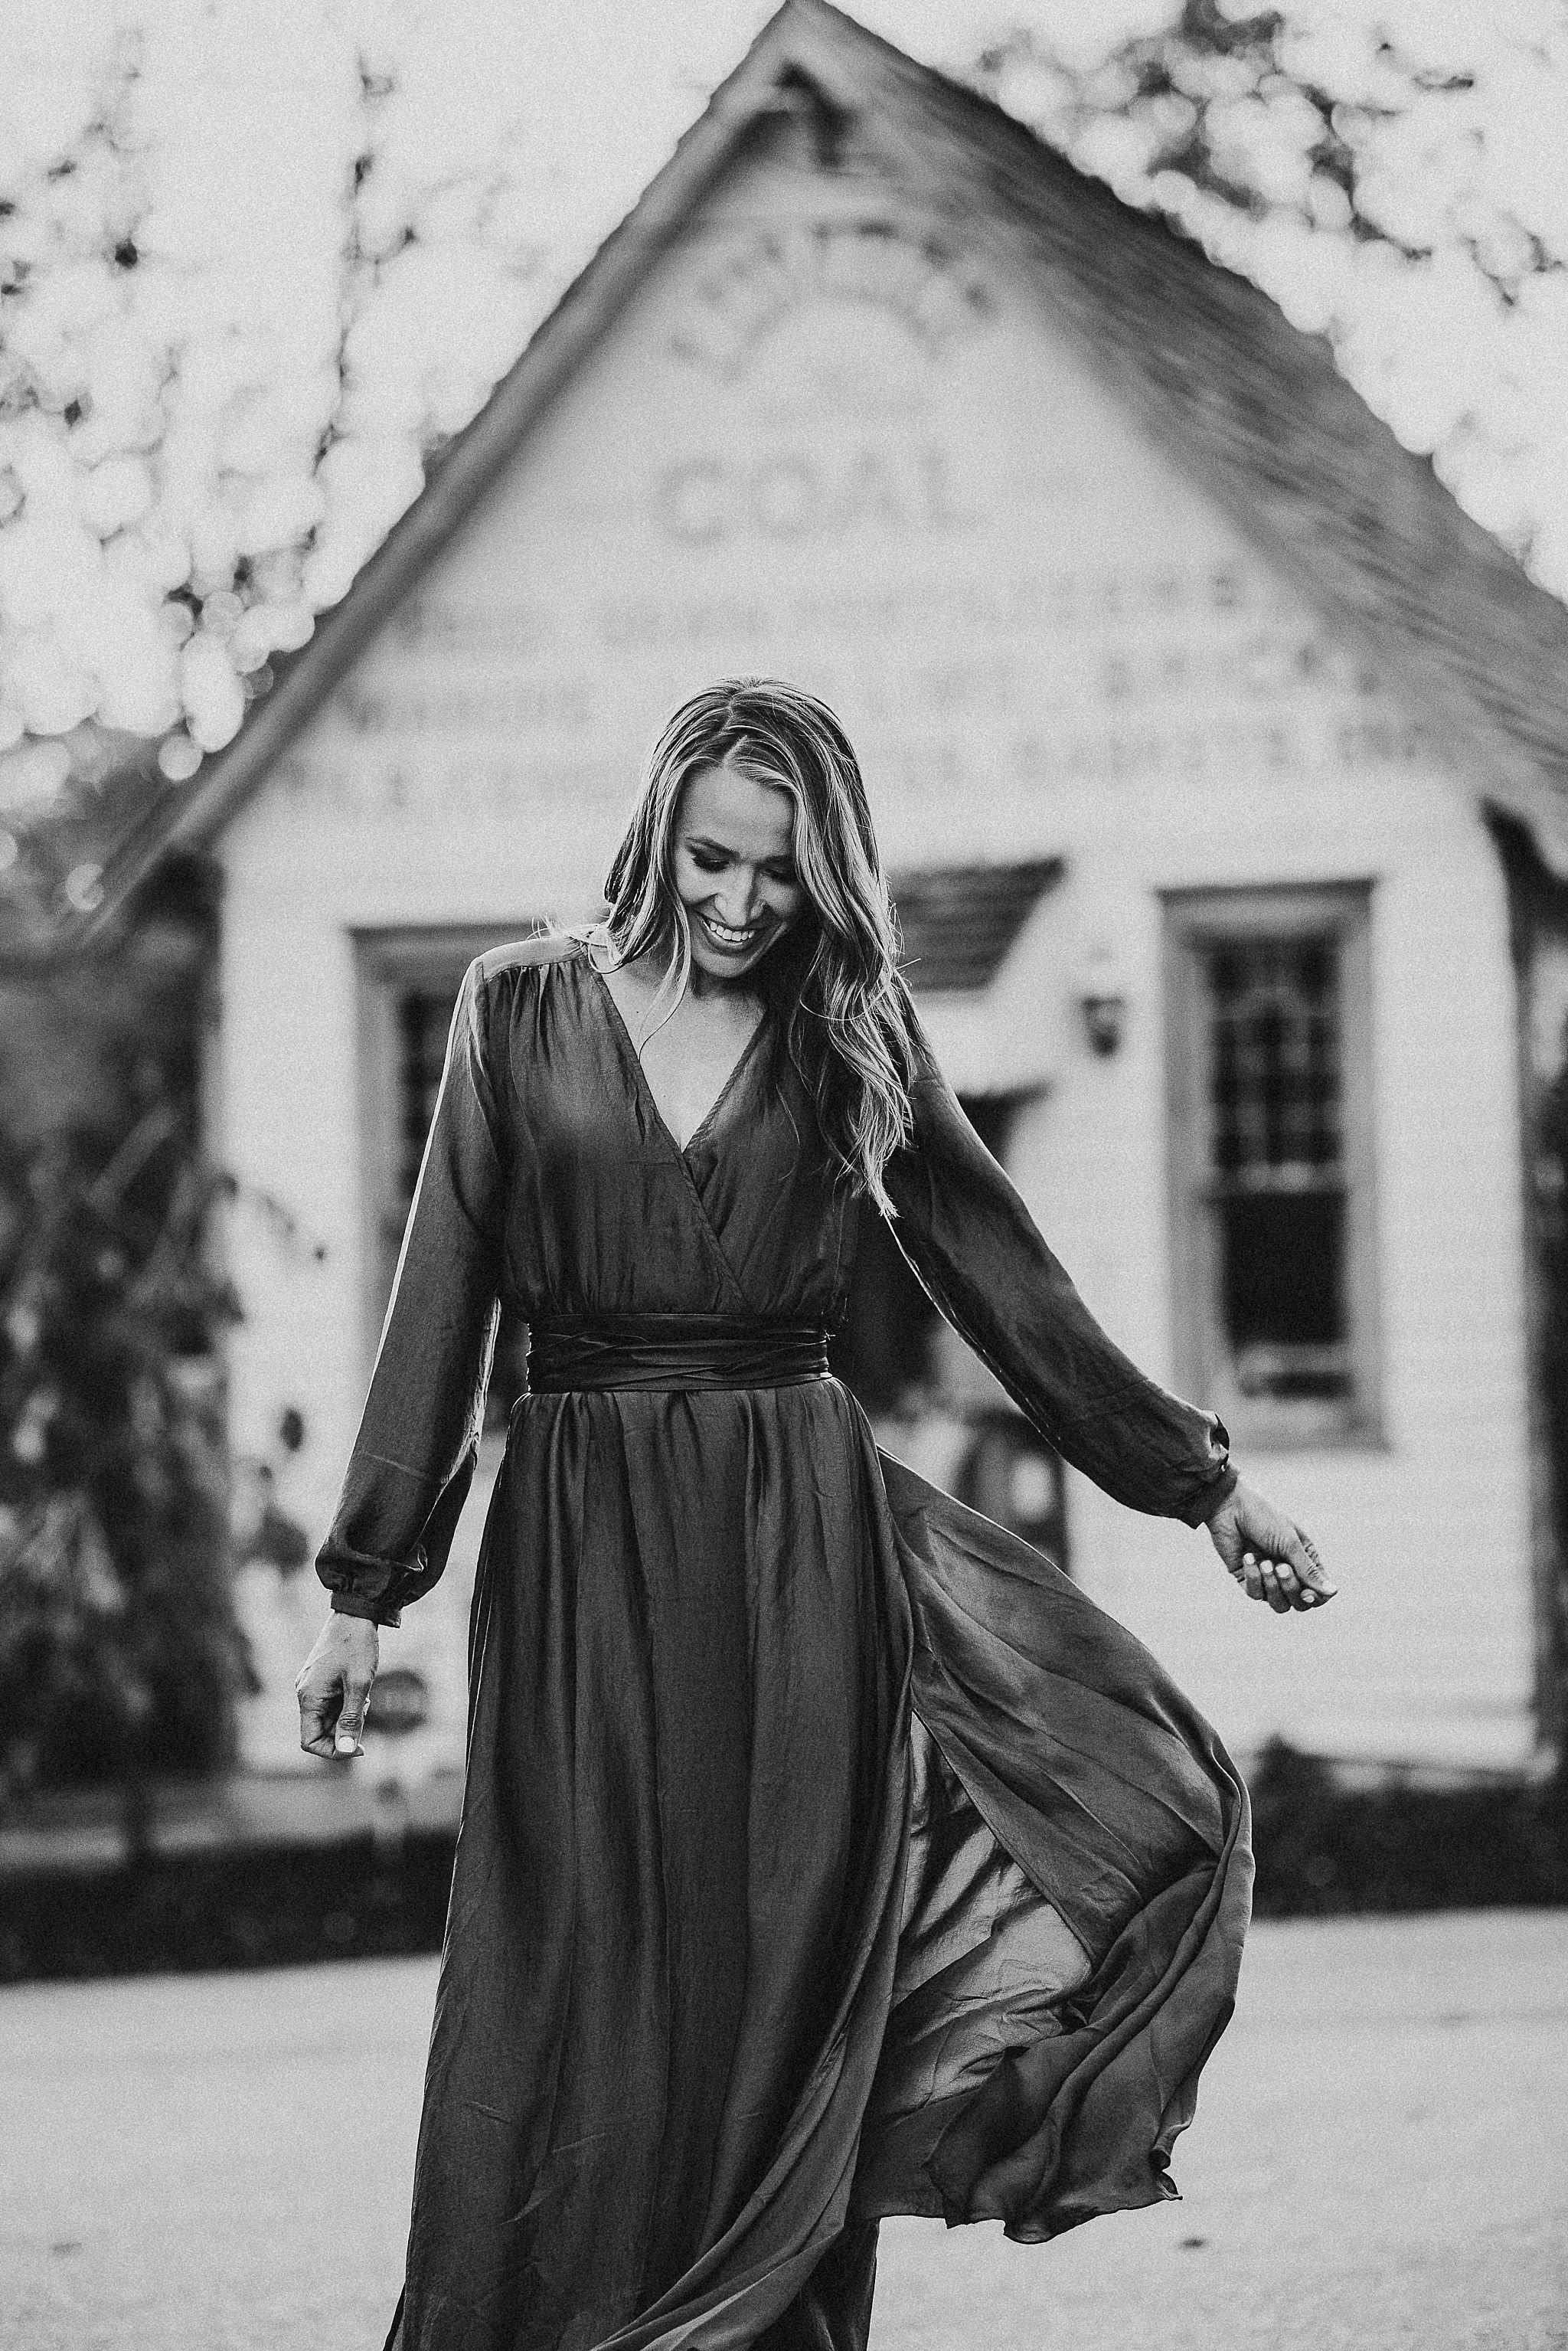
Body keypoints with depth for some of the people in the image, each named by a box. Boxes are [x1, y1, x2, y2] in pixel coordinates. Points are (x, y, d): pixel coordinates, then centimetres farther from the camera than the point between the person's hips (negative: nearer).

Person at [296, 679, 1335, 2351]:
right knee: (575, 2006, -3)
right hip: (581, 1546, -1)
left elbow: (1001, 1279, 13)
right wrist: (364, 1590, 2)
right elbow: (443, 1303, 4)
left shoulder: (851, 1038, 8)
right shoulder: (524, 1009, 5)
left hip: (799, 1541, 1)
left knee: (780, 1993, -2)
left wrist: (1198, 1483, 13)